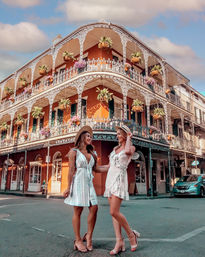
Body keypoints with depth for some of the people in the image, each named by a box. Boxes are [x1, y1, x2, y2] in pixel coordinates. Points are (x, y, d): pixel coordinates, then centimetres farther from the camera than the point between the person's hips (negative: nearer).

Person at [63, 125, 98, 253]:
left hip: (89, 183, 6)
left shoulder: (92, 153, 16)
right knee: (78, 211, 0)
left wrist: (94, 153, 12)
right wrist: (68, 187, -9)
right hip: (78, 182, -5)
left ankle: (89, 236, 14)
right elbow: (71, 170, -6)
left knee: (94, 208, -3)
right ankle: (78, 240, 11)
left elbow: (94, 168, 14)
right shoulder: (74, 151, 0)